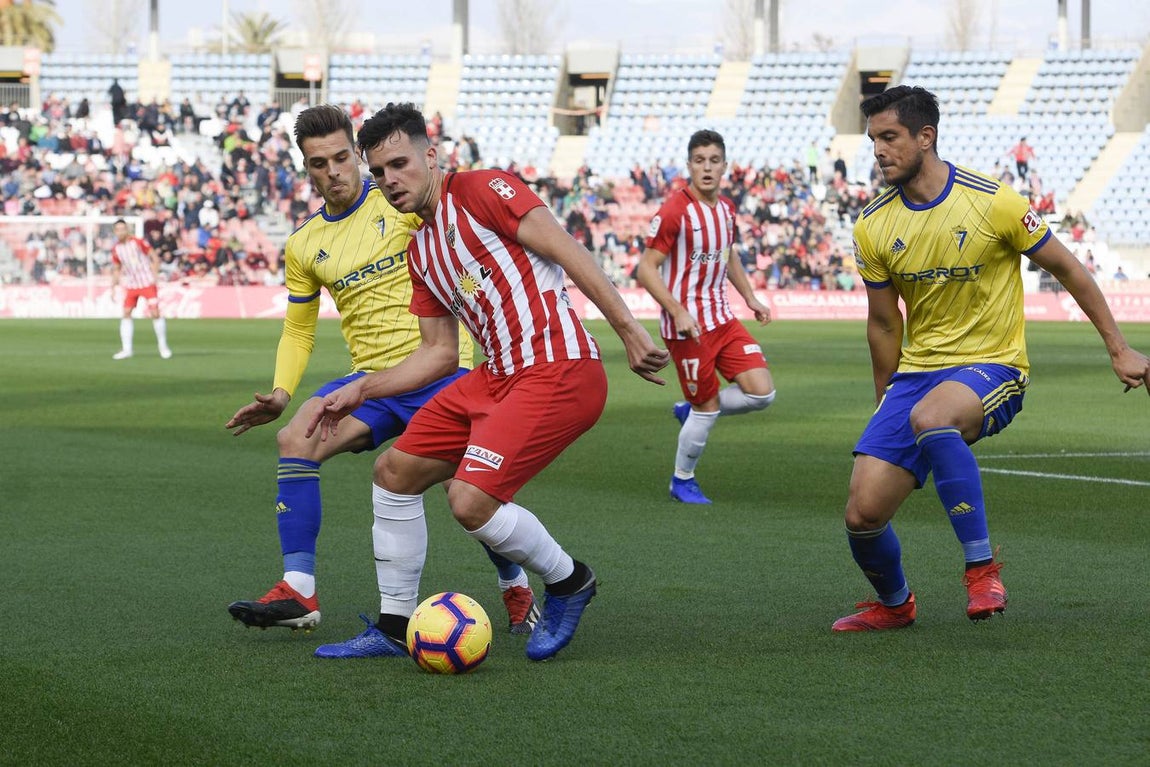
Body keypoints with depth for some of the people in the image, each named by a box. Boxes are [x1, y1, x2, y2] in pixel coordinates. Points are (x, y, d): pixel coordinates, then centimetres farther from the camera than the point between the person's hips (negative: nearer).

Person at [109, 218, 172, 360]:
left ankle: (163, 347, 5)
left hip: (147, 283, -4)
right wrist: (113, 286, 7)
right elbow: (116, 269, 16)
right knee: (126, 314, -5)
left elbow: (155, 258, -5)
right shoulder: (116, 249, 4)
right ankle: (126, 349, 0)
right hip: (130, 285, 4)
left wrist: (155, 275, -16)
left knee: (155, 313, -9)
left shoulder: (138, 242, -9)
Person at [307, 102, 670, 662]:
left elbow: (568, 252, -14)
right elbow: (439, 353, 22)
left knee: (470, 500, -20)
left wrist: (628, 330, -20)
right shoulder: (419, 251, 18)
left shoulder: (480, 191, -7)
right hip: (497, 376, 9)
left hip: (556, 371, -9)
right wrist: (360, 391, 18)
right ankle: (394, 627, 18)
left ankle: (567, 581, 7)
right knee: (394, 471, 8)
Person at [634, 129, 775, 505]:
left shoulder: (726, 208, 8)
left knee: (761, 392, -4)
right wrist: (678, 312, -24)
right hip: (686, 326, -7)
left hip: (722, 319, 7)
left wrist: (750, 297, 19)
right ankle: (682, 480, 20)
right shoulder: (674, 210, -16)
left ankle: (691, 411, 20)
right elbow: (646, 269, -16)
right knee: (707, 408, -3)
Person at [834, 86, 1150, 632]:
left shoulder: (992, 202, -11)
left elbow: (1065, 268, 0)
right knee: (863, 513, -9)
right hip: (916, 372, 5)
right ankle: (894, 604, 24)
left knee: (929, 417, -40)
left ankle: (982, 566, -27)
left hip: (991, 366, -5)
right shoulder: (872, 229, 1)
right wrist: (886, 406, 18)